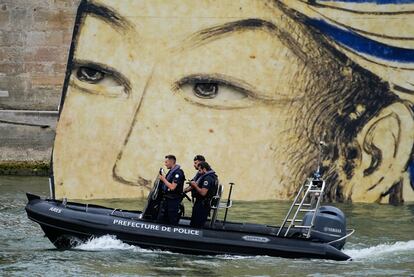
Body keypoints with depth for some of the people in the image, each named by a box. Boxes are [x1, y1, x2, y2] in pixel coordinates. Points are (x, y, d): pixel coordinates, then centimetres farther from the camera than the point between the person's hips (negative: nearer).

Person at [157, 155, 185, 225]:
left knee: (173, 222, -2)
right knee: (160, 219, 10)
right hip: (166, 199, 10)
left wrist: (163, 179, -14)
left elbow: (172, 187, -24)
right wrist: (162, 178, 6)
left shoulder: (178, 172, -18)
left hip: (173, 200, -10)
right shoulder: (171, 171, 13)